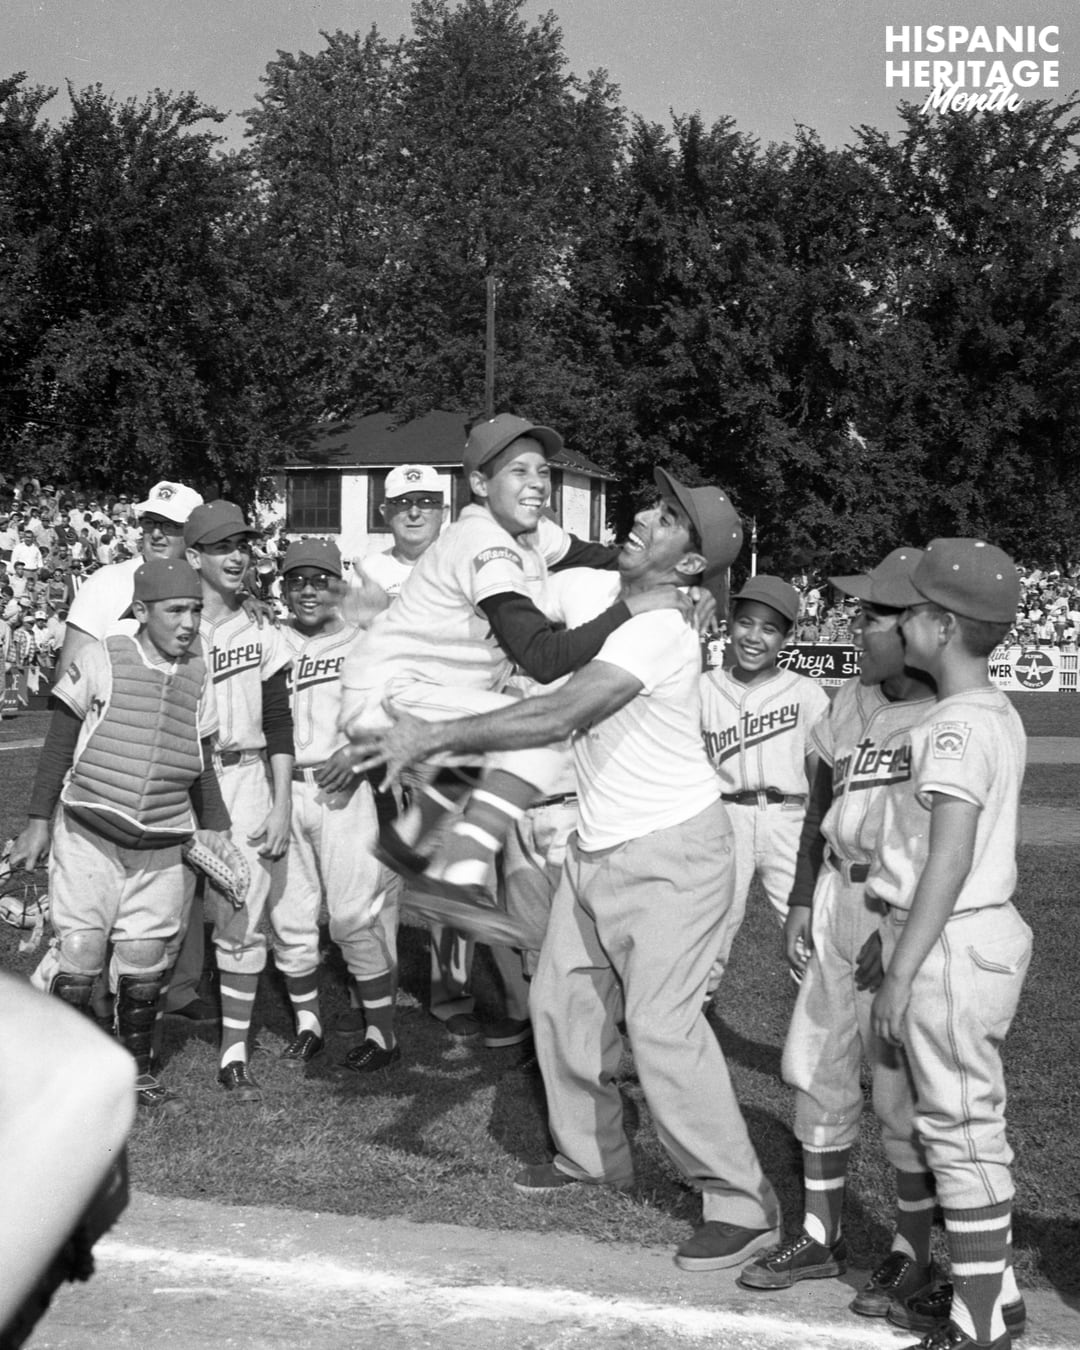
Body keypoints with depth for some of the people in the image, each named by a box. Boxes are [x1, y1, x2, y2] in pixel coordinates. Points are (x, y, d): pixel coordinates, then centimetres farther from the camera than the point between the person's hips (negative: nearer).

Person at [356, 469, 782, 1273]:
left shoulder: (660, 628, -24)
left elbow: (558, 716, -33)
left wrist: (435, 737, -32)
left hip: (672, 852, -9)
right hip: (600, 846, 9)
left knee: (662, 1024, -13)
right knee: (564, 1002, 13)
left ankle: (744, 1204, -3)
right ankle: (592, 1155, 32)